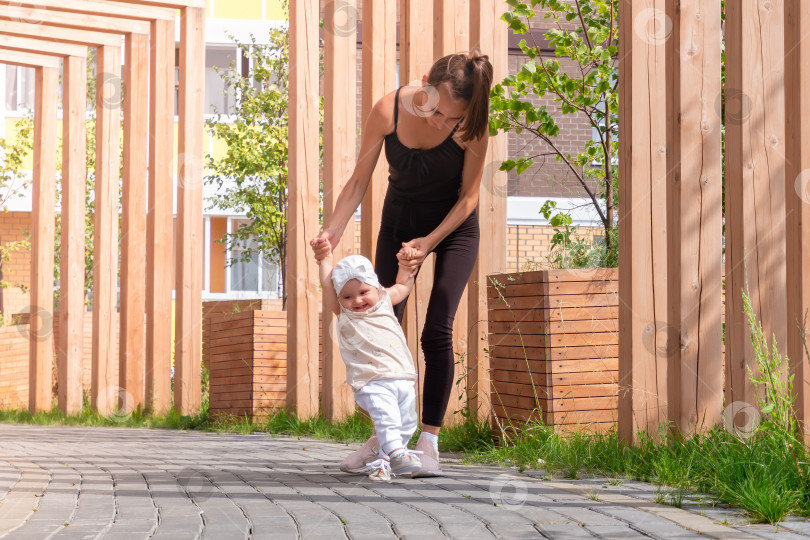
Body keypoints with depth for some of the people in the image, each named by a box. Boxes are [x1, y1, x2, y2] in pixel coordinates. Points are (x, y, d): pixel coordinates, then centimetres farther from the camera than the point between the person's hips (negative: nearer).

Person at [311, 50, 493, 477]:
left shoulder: (471, 127, -29)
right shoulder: (388, 111, -26)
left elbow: (468, 196, -17)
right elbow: (359, 179, -16)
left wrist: (429, 241, -27)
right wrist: (332, 231, -28)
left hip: (453, 226, -2)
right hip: (400, 220, 2)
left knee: (437, 332, -13)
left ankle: (428, 441, -5)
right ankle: (381, 436, 9)